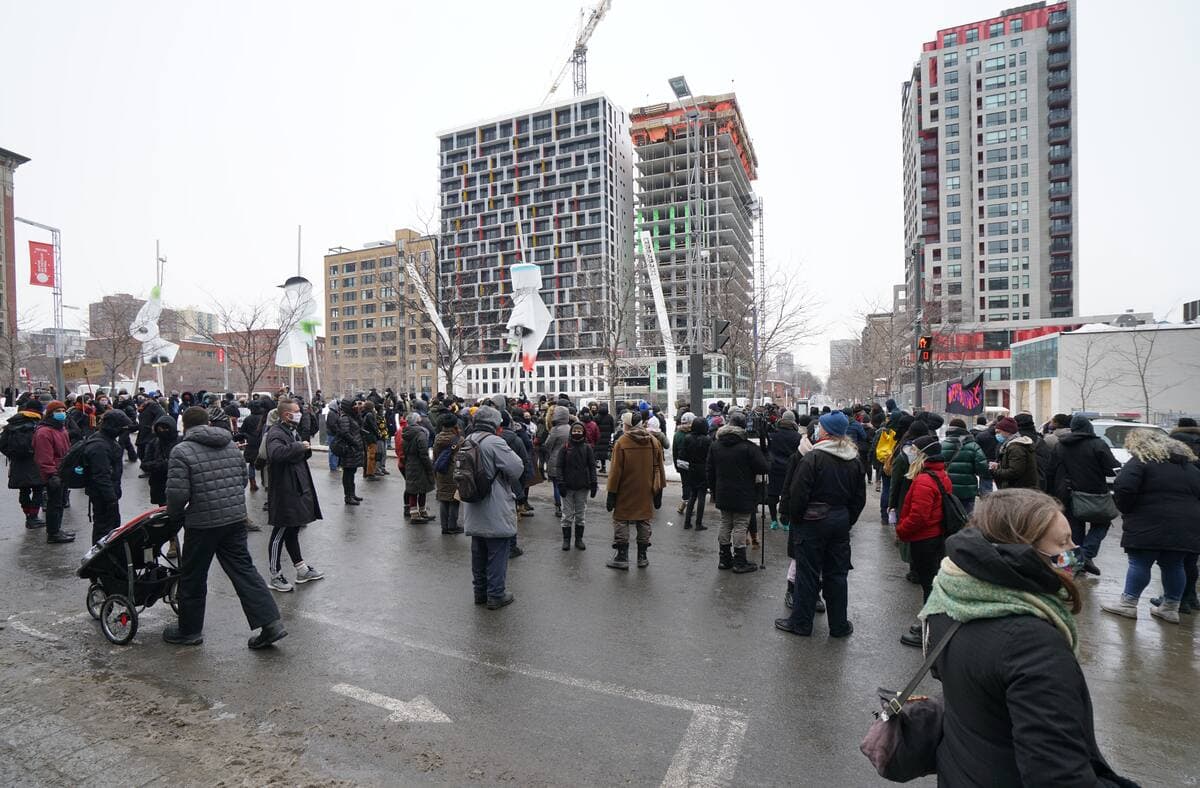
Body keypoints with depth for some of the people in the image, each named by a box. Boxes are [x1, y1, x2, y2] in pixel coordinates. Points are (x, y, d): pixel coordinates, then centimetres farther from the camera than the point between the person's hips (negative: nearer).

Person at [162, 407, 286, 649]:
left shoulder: (182, 451, -10)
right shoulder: (231, 445, 9)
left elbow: (177, 493, -15)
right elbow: (243, 479, 14)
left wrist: (175, 515, 3)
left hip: (202, 523, -5)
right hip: (236, 519, 5)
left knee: (193, 578, 14)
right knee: (244, 570, 8)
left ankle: (189, 630, 30)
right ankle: (271, 622, 3)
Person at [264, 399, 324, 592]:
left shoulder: (292, 431, 14)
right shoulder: (276, 433, -17)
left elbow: (301, 455, 25)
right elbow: (276, 453, -39)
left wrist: (306, 449, 3)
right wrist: (299, 446, -27)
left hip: (297, 490, 10)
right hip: (284, 493, -10)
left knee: (293, 531, 19)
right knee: (280, 534, 3)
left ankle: (302, 569, 30)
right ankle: (275, 577, 16)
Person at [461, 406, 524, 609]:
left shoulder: (466, 442, 6)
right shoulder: (494, 442, -19)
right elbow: (517, 468, -21)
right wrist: (508, 482, -2)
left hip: (474, 512, 8)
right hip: (495, 513, -8)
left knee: (478, 553, 19)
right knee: (497, 554, 5)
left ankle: (480, 592, 31)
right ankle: (496, 595, 14)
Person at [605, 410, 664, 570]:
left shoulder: (621, 442, -12)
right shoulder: (654, 441, 1)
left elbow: (615, 471, -11)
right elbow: (658, 469, 6)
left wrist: (611, 494, -5)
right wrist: (658, 491, 14)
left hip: (625, 493, -4)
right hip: (646, 493, 4)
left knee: (621, 521, 7)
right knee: (644, 522, 13)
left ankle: (622, 557, 11)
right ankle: (642, 557, 21)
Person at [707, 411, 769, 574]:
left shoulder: (715, 445, 4)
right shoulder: (748, 446, -15)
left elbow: (710, 472, 9)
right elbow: (764, 468, -16)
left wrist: (714, 491, 17)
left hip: (722, 494, 5)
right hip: (743, 496, -5)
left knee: (725, 525, 14)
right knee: (740, 526, 2)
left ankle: (724, 559, 21)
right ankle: (740, 563, 8)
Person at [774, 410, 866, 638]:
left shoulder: (812, 458, -16)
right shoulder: (855, 461, 5)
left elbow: (798, 493, -18)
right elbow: (860, 498, 11)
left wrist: (794, 518, -4)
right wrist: (848, 521, 17)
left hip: (813, 522, -6)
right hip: (841, 522, 6)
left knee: (807, 573, 4)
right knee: (837, 573, 15)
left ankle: (800, 622, 15)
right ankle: (839, 625, 24)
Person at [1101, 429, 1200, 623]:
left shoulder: (1140, 462, -9)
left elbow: (1123, 488, -21)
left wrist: (1126, 509, -5)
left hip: (1150, 526, -7)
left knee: (1139, 563, -1)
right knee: (1173, 565, 14)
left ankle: (1128, 603, 4)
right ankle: (1171, 607, 21)